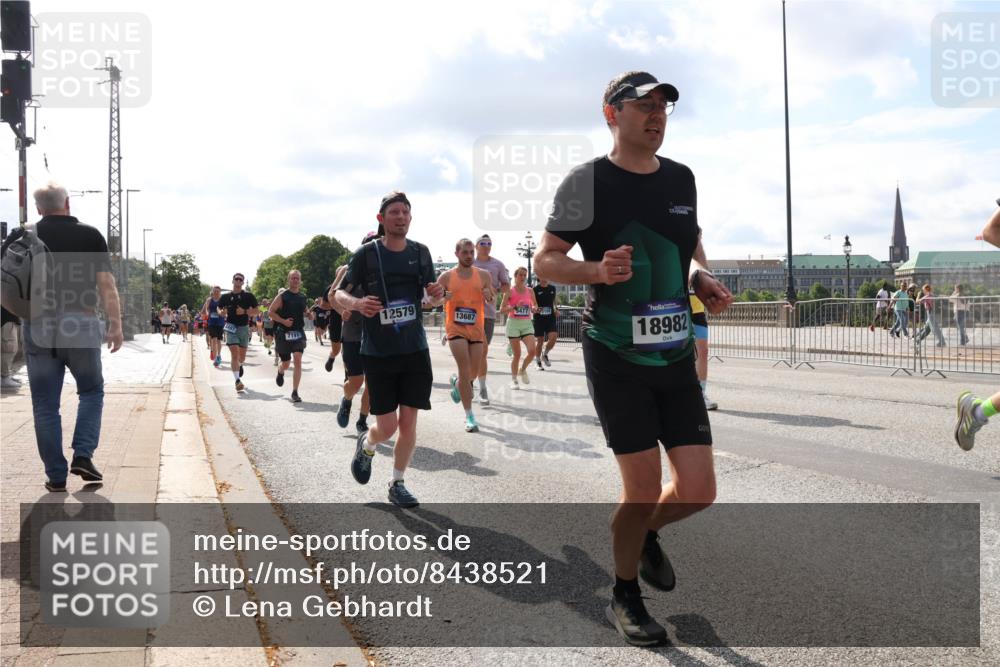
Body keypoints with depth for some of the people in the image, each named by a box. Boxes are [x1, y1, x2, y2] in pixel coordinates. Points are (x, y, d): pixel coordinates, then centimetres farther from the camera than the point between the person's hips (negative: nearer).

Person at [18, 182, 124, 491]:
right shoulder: (89, 235, 2)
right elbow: (106, 284, -3)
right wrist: (116, 324, -1)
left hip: (39, 327, 1)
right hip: (81, 325, -1)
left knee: (45, 404, 7)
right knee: (92, 391, 18)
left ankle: (56, 476, 9)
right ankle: (83, 455, 2)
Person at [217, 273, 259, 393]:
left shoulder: (248, 296, 2)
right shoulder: (226, 296, 6)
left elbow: (256, 311, 2)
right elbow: (219, 309, 18)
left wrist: (245, 312, -15)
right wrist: (222, 312, -5)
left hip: (244, 327, 1)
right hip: (231, 327, -1)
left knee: (242, 356, 12)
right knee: (234, 353, -15)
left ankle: (239, 365, 49)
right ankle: (237, 380, -19)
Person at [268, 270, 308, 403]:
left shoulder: (303, 298, 10)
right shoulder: (282, 296, -4)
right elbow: (270, 312, -6)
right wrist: (283, 321, -17)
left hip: (299, 332, 2)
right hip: (284, 333, -2)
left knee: (298, 360, -17)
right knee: (286, 364, 11)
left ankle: (295, 392, -13)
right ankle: (280, 372, 51)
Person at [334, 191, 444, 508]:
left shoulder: (420, 252, 5)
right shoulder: (366, 254, -5)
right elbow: (339, 294, -1)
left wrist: (436, 295, -9)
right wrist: (357, 303, -23)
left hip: (415, 350, 3)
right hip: (378, 352, -3)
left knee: (408, 422, 2)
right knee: (387, 427, -3)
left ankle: (397, 485, 19)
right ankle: (366, 445, 33)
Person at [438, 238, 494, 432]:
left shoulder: (484, 275, 2)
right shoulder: (446, 277, -2)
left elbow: (493, 302, 8)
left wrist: (489, 296, -15)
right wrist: (442, 297, -17)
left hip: (476, 330, 3)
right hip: (456, 328, -3)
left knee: (473, 373, 8)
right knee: (465, 369, -15)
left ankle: (456, 382, 46)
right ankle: (469, 417, -9)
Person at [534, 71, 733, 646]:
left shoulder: (682, 179, 10)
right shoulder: (587, 181, -6)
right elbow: (545, 261, -5)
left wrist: (704, 280, 2)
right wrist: (598, 270, -23)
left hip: (677, 356, 5)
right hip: (617, 360, -5)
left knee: (699, 490, 1)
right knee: (643, 488, -4)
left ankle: (647, 535, 36)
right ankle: (625, 597, 23)